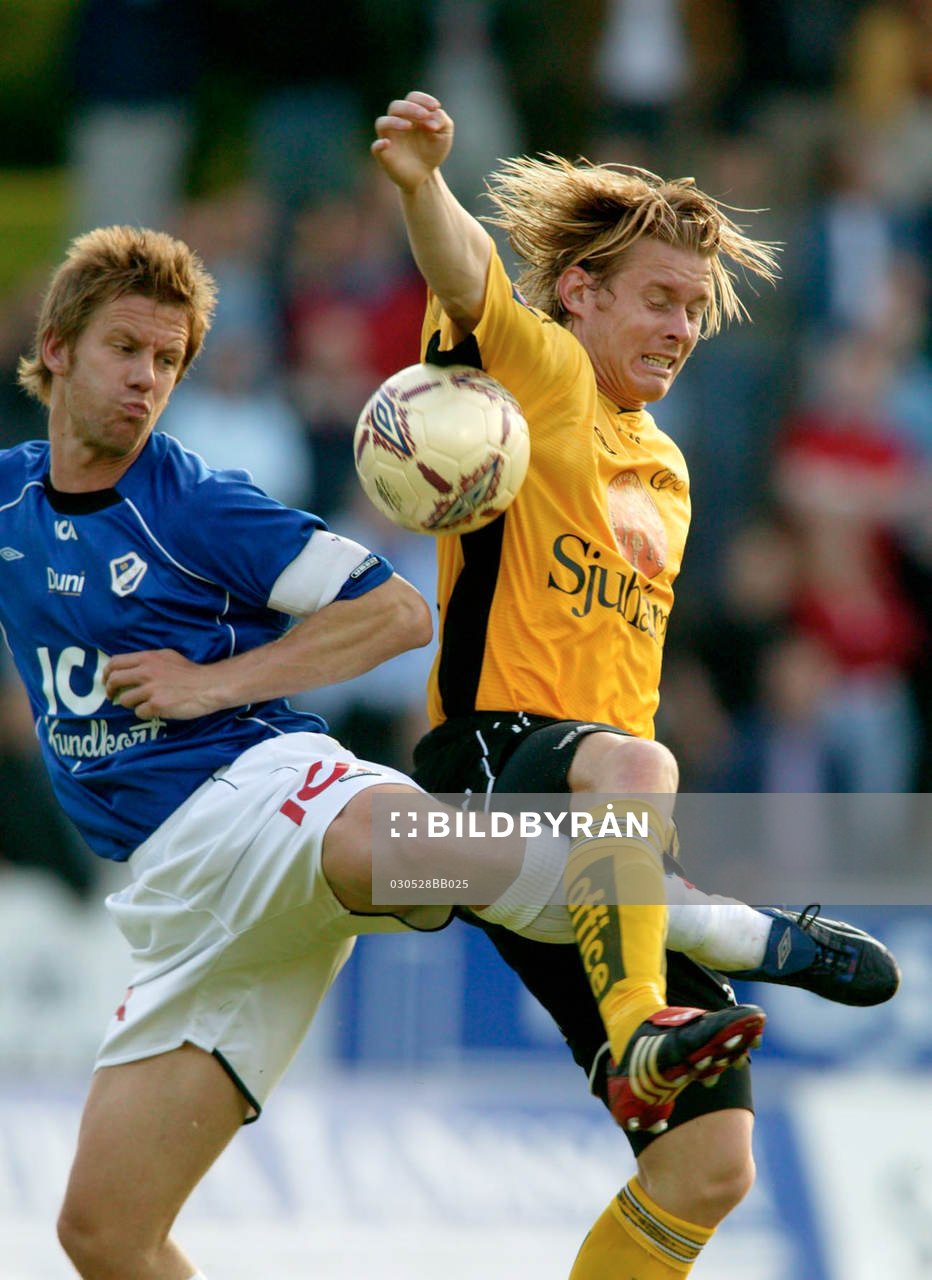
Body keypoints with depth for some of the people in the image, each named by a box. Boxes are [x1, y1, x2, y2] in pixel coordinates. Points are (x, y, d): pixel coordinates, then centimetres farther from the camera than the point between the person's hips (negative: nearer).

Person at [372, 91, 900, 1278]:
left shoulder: (664, 474, 23)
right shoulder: (541, 374, 3)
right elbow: (471, 281, -20)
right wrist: (419, 180, -41)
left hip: (598, 865, 7)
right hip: (486, 763, -7)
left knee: (709, 1166, -2)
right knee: (630, 768, -43)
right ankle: (641, 1034, -53)